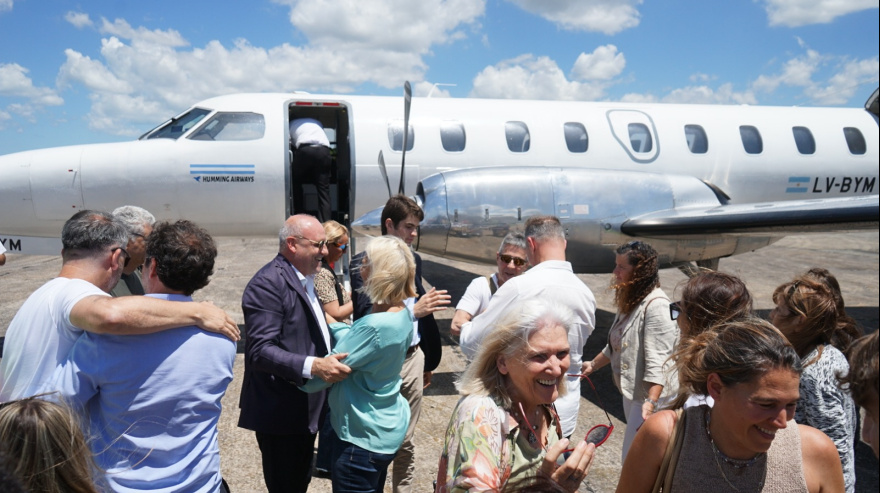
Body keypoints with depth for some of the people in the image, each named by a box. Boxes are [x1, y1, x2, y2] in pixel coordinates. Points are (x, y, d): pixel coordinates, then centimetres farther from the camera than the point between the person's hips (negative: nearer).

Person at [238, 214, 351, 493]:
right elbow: (260, 350, -28)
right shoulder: (268, 284, -20)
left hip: (305, 408, 9)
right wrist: (313, 366, -38)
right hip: (281, 413, -9)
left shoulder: (303, 279, 11)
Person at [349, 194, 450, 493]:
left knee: (406, 441, 16)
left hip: (412, 358, 5)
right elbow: (365, 315, -22)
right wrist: (413, 310, -33)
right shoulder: (363, 263, -11)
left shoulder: (413, 260, 8)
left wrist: (428, 360, 17)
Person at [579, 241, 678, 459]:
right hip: (632, 391, 10)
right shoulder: (630, 299, 8)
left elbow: (658, 361, -27)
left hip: (651, 395, -9)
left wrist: (651, 402, -31)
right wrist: (593, 364, 25)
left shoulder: (655, 305, -23)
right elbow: (617, 344, 20)